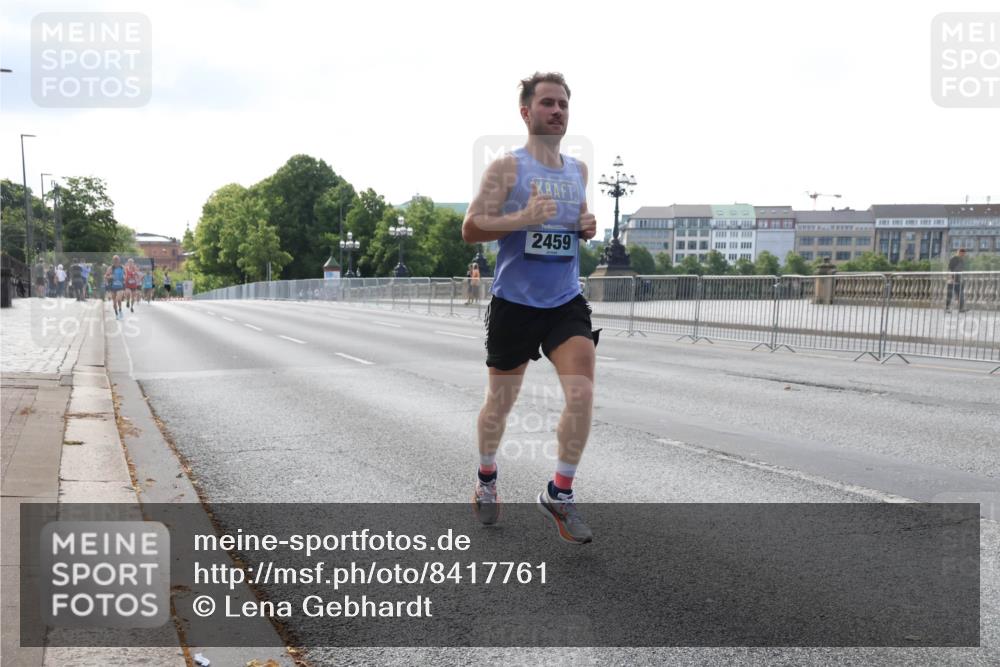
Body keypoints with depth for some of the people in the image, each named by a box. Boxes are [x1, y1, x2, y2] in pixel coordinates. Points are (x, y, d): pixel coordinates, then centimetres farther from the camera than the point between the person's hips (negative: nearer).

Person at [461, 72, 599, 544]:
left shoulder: (578, 170, 10)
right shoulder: (507, 168, -6)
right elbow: (470, 229, -11)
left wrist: (588, 227, 2)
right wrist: (522, 219, -25)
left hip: (566, 302, 3)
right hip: (515, 302, -3)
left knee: (582, 394, -15)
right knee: (500, 402, 11)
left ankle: (559, 494, -1)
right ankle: (486, 479, 37)